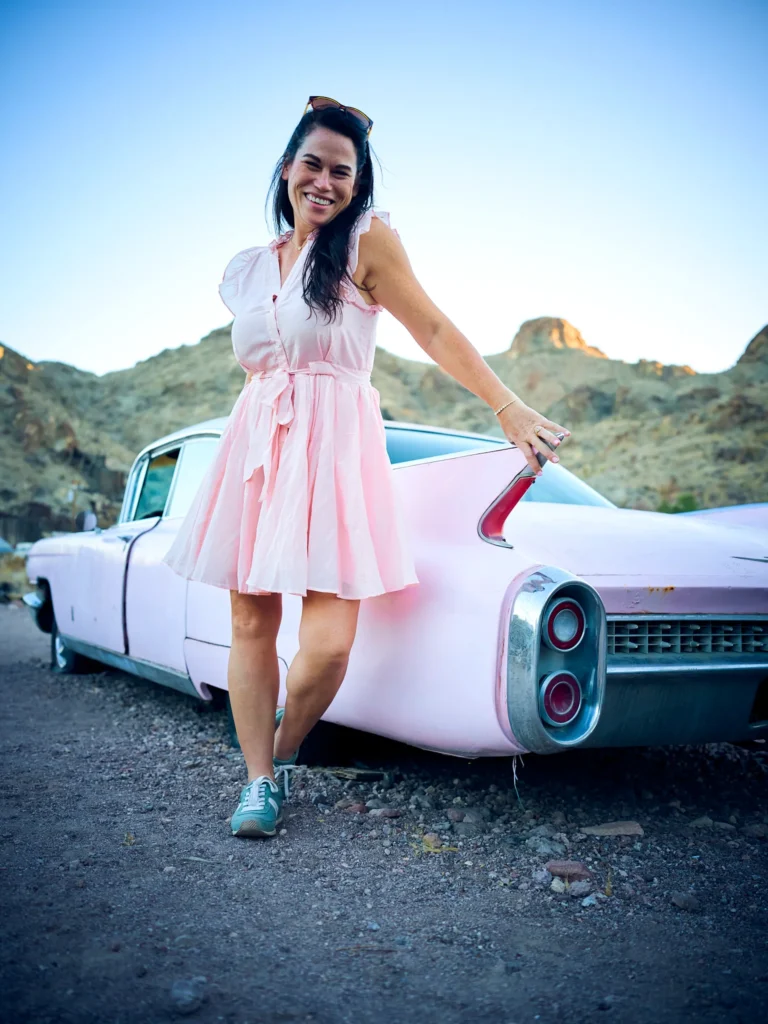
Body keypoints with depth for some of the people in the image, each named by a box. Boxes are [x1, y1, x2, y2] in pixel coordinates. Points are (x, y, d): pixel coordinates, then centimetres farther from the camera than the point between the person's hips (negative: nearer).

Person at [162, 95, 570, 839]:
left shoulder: (367, 240, 2)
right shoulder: (248, 268, 16)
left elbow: (434, 332, -2)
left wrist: (507, 407, -9)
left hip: (333, 445, -4)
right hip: (254, 443, 5)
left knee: (328, 639, -11)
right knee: (251, 622, 2)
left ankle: (284, 751, 17)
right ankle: (259, 779, 15)